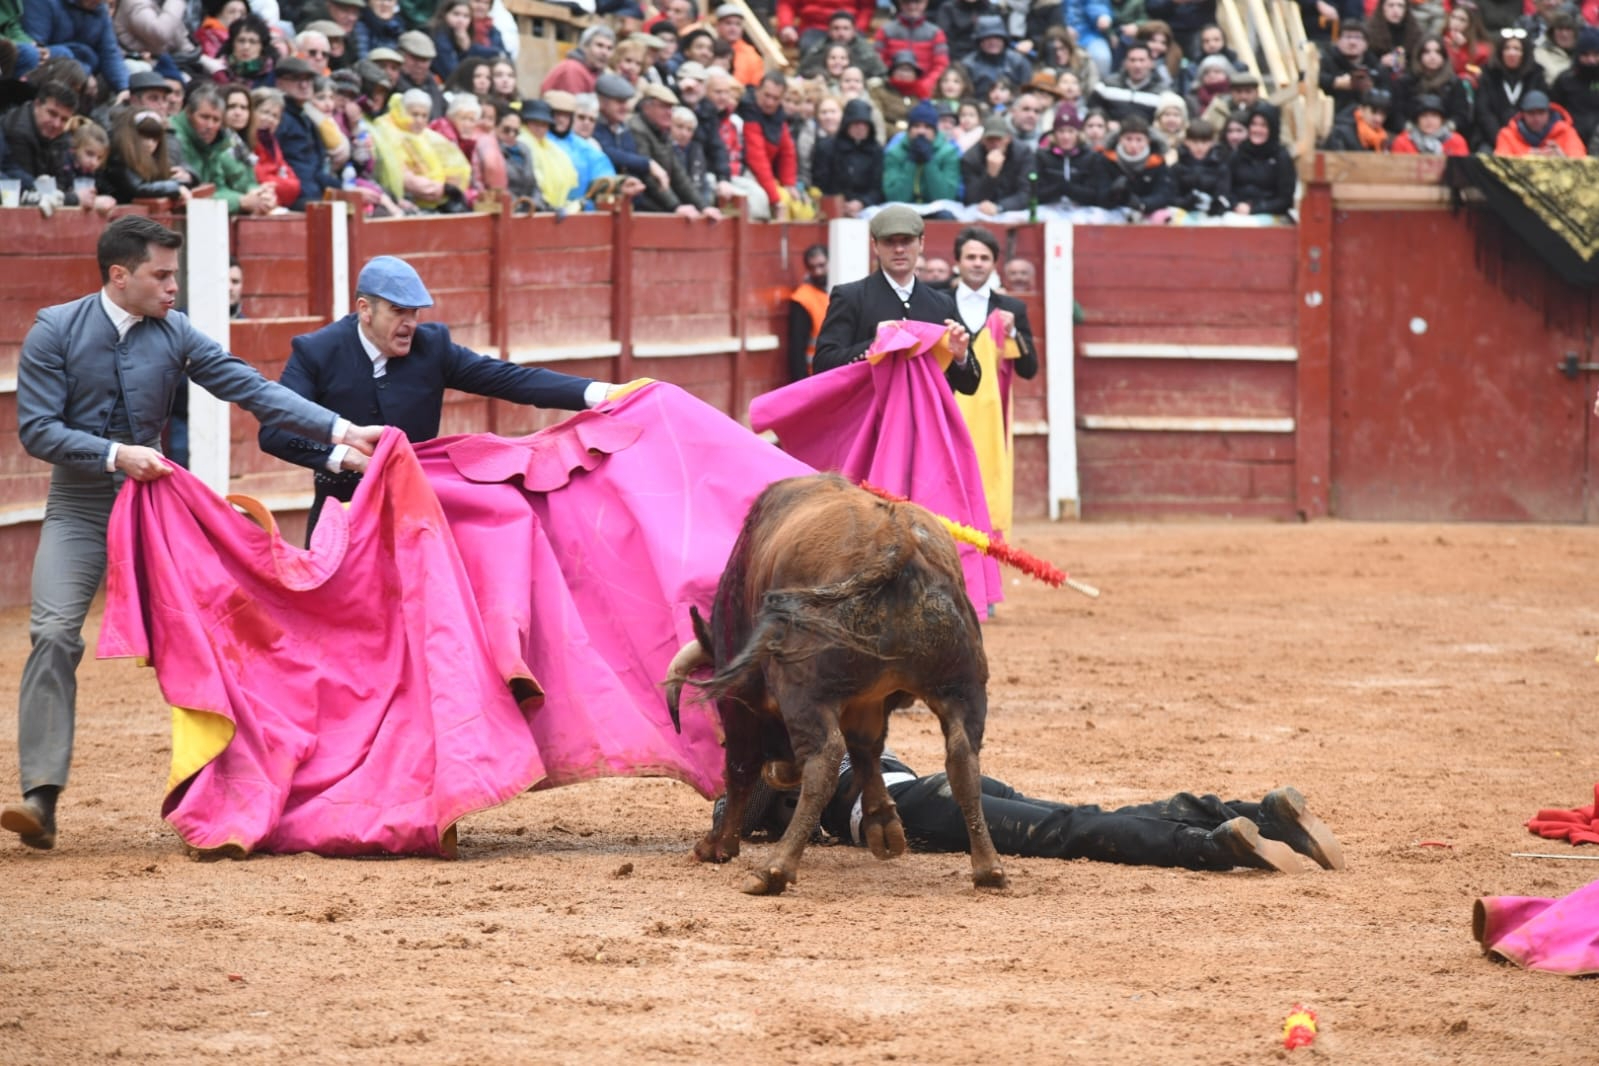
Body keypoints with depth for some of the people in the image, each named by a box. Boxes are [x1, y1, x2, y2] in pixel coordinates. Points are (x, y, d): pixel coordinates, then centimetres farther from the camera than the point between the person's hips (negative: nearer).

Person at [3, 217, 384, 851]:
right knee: (54, 635, -17)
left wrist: (340, 431, -13)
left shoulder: (174, 334, -1)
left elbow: (252, 389, -5)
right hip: (77, 511, -3)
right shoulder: (55, 332, -7)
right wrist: (117, 454, -23)